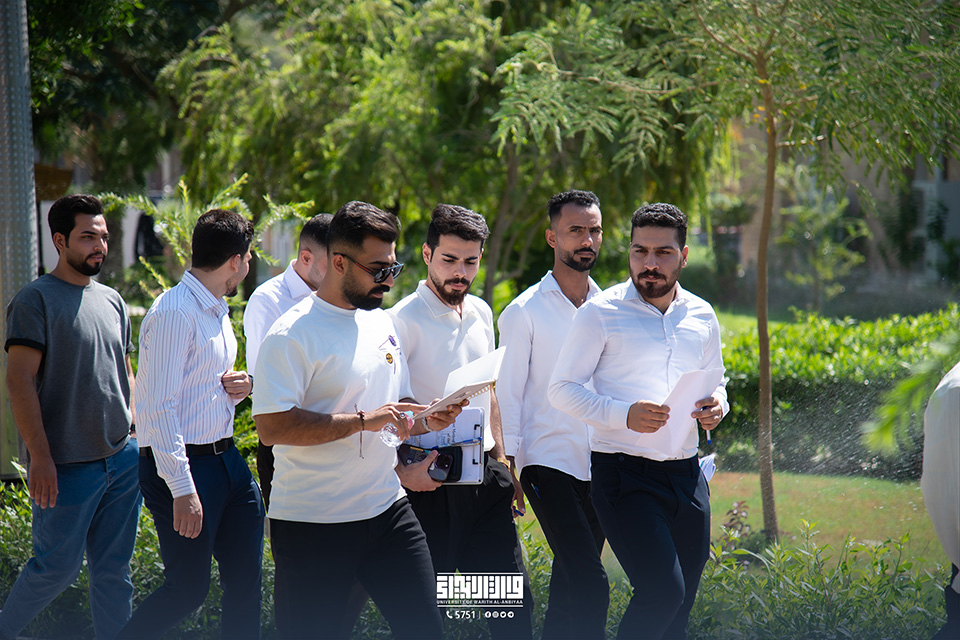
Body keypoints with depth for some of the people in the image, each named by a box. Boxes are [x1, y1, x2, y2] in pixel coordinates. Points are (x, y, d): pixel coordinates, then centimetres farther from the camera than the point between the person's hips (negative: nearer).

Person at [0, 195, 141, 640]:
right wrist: (40, 456, -18)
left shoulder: (112, 301, 14)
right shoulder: (36, 300, -8)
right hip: (68, 465, -6)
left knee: (113, 570, 8)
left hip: (123, 458, 6)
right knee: (58, 566, -1)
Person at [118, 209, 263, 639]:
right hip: (182, 465, -9)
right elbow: (161, 407, -20)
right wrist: (182, 489, -24)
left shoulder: (218, 312, 15)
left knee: (245, 578, 7)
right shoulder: (174, 313, -16)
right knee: (188, 588, -6)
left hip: (225, 456, 9)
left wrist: (240, 388, 4)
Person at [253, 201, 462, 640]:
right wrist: (363, 421, -24)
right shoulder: (292, 335, -13)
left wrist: (427, 418, 1)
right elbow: (272, 427, -22)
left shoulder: (382, 323, 13)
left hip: (387, 510, 6)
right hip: (311, 525, -6)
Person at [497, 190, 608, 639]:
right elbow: (508, 394, -2)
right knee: (589, 584, -17)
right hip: (547, 462, -5)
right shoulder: (524, 312, -2)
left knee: (569, 587, 9)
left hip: (597, 465, 5)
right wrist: (505, 469, -8)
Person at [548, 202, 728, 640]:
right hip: (624, 473, -5)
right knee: (663, 591, -21)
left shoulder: (701, 317, 12)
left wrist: (715, 407, 0)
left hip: (685, 472, 6)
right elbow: (562, 389, -4)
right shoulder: (602, 313, -4)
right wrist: (624, 415, -20)